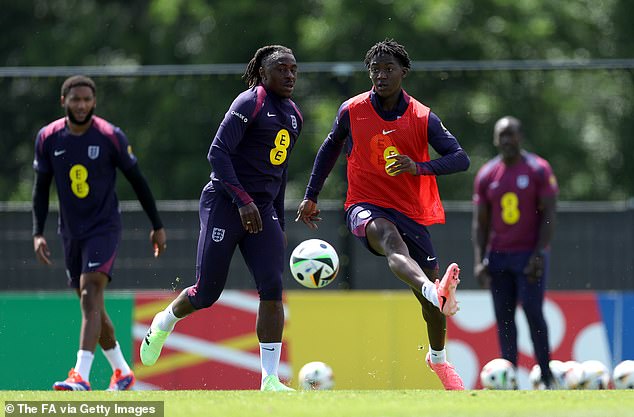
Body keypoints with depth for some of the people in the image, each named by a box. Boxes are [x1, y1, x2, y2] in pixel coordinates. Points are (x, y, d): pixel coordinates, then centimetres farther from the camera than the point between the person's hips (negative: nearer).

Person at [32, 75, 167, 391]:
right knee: (91, 305, 10)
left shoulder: (111, 137, -10)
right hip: (71, 232, 5)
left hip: (104, 227, -5)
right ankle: (122, 372, 27)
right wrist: (38, 233, -1)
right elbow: (41, 188, 8)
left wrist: (157, 226, 5)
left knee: (90, 294, -22)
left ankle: (81, 377, -31)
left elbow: (137, 181, 0)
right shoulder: (48, 138, -1)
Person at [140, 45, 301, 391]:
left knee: (273, 288, -11)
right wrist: (243, 201, -23)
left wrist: (279, 223, 24)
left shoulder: (293, 116, 16)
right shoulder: (249, 103, -9)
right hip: (225, 204, -6)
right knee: (207, 293, -2)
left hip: (262, 210, 6)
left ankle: (270, 380, -11)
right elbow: (217, 153, -16)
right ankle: (165, 322, 33)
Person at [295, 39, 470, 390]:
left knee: (430, 290, 3)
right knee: (390, 237, -39)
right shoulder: (352, 111, 0)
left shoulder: (422, 118, -1)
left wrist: (419, 167, -23)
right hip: (365, 207, -2)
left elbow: (460, 159, -6)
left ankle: (438, 358, 33)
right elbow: (330, 148, 17)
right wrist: (311, 196, 19)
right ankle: (436, 293, -68)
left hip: (411, 213, 2)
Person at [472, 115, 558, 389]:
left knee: (533, 313, -11)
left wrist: (539, 255, -14)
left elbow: (548, 215, -5)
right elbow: (480, 222, 10)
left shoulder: (539, 170, -3)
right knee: (504, 317, 2)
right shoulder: (486, 176, 8)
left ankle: (546, 378, -6)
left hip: (529, 256, -4)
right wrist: (479, 261, 0)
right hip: (498, 257, 4)